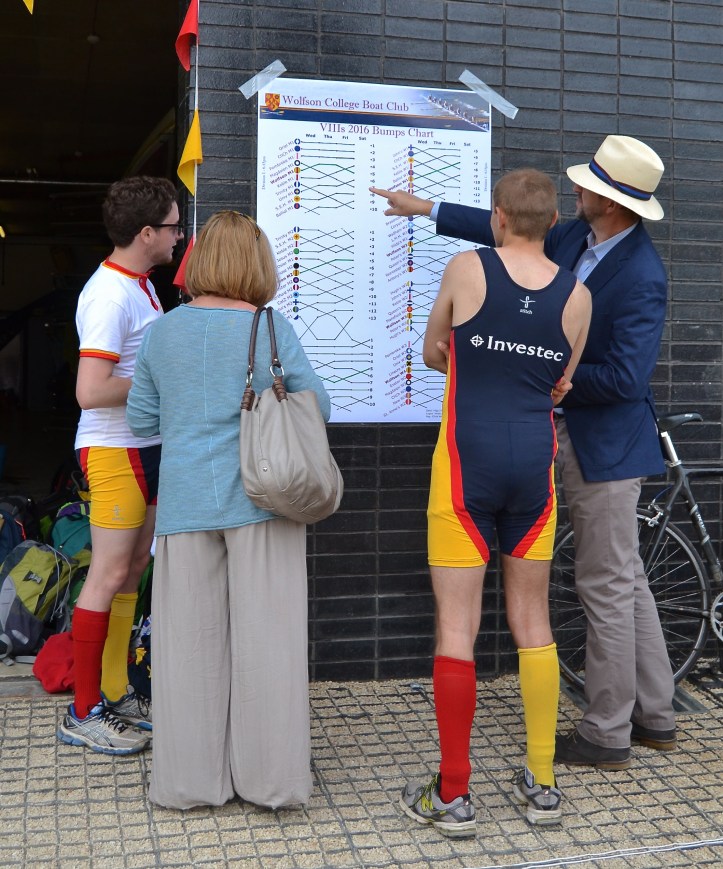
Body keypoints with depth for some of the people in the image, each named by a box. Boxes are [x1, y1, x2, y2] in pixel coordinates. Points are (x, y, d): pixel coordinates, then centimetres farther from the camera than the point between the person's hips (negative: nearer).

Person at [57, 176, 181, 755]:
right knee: (110, 574, -4)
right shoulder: (110, 294, -18)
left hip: (147, 447, 10)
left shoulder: (141, 285, 13)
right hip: (114, 451, -10)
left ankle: (115, 693, 24)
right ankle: (83, 714, 6)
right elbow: (92, 391, -25)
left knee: (133, 568, 13)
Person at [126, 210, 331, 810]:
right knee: (264, 636, 5)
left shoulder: (162, 332, 4)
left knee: (191, 640, 10)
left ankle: (190, 780, 20)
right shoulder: (271, 328, -6)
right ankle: (271, 776, 14)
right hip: (260, 497, -3)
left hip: (186, 503, 3)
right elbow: (316, 407, -1)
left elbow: (142, 420, 9)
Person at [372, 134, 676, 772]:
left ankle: (606, 736, 15)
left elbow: (624, 378, -25)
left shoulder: (641, 277, -21)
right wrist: (425, 209, 24)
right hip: (570, 432, 9)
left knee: (607, 586, 1)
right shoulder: (576, 236, 5)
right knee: (626, 580, 16)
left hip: (607, 442, -9)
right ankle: (655, 716, 30)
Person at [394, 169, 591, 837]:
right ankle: (542, 786, 22)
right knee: (533, 624, 13)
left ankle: (453, 796, 8)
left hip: (468, 462, -3)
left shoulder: (466, 269, -4)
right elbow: (559, 384, 12)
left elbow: (434, 353, 9)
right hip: (536, 463, 4)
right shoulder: (577, 296, 3)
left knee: (457, 626, 1)